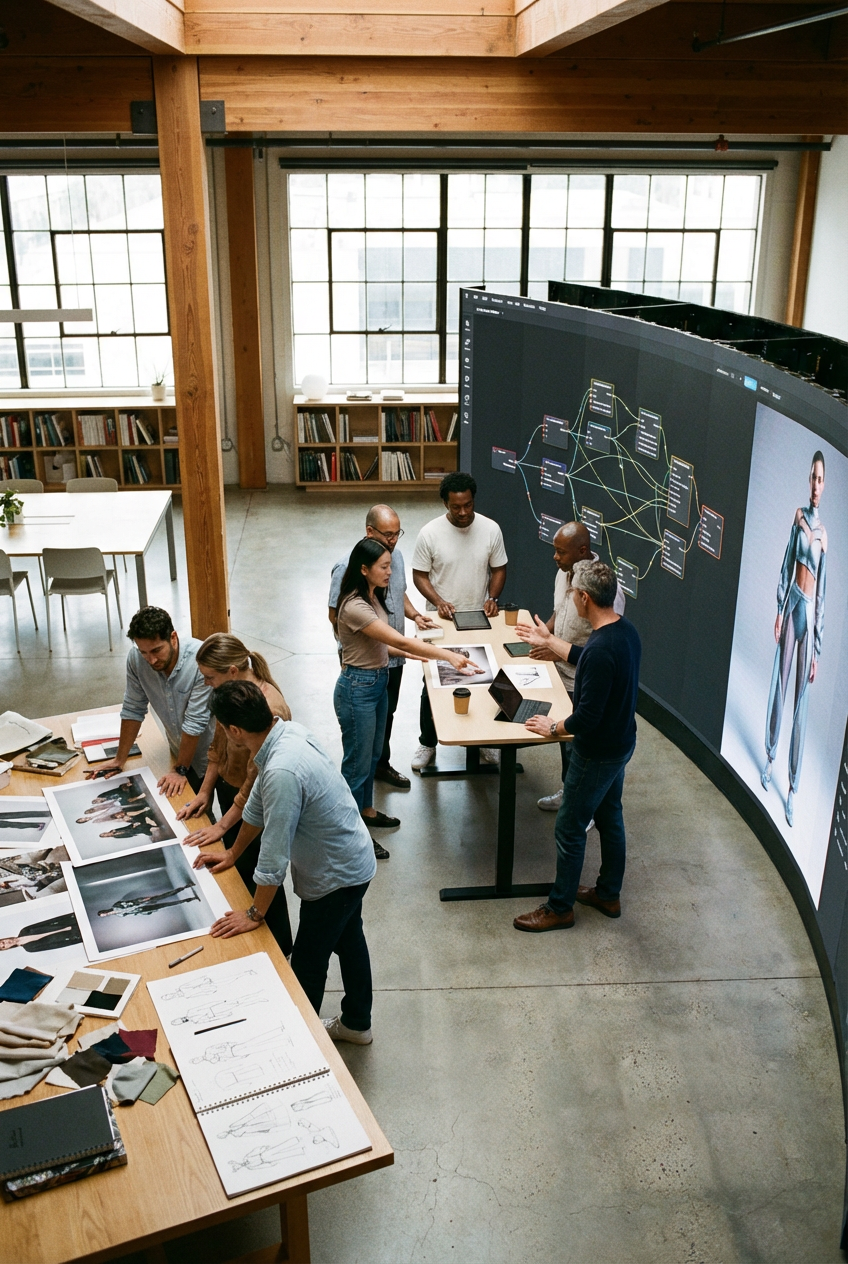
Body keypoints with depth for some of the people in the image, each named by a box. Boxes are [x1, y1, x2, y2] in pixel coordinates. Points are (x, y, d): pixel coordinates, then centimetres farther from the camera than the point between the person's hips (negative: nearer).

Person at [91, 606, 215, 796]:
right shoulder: (136, 659, -16)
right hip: (182, 749, 4)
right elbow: (133, 710, -4)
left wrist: (180, 770, -18)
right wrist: (119, 759, 0)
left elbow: (195, 722, -25)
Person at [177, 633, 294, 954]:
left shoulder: (267, 708, -33)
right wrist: (205, 791, 6)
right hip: (229, 791, 8)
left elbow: (255, 781, -26)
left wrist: (222, 826, -19)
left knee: (257, 878, 10)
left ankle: (279, 949, 34)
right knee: (236, 870, 20)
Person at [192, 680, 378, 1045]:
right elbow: (258, 802, 7)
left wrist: (255, 914, -15)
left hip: (335, 875, -9)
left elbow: (274, 854, -29)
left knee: (307, 965, 10)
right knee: (349, 941, 26)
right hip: (352, 861, 9)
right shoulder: (288, 731, -8)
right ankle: (356, 1024, 46)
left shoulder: (282, 772, -37)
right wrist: (232, 854, 18)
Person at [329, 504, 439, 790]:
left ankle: (381, 764, 40)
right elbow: (335, 615, -18)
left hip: (393, 656, 7)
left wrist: (415, 615, -3)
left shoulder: (396, 555, 1)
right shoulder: (348, 567, -22)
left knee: (387, 713, 22)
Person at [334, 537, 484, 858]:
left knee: (372, 755, 24)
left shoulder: (373, 597, 4)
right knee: (358, 763, 4)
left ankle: (366, 810, 43)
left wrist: (411, 654, 1)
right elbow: (400, 641, -30)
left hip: (378, 681, 9)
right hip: (358, 688, -9)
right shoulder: (354, 607, -28)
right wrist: (449, 656, -28)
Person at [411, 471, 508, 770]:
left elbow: (499, 569, 3)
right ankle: (428, 743, 28)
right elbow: (419, 575, -6)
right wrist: (438, 601, -21)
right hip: (441, 622, -1)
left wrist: (492, 597, -14)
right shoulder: (430, 533, -14)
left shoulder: (490, 529, -8)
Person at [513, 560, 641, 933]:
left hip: (597, 755, -9)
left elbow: (587, 718, -30)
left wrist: (553, 727, -11)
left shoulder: (601, 649, -33)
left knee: (569, 830, 6)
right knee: (609, 818, 23)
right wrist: (550, 641, 25)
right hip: (621, 745, 9)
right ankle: (608, 894, 39)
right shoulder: (626, 630, -3)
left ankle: (559, 908, 21)